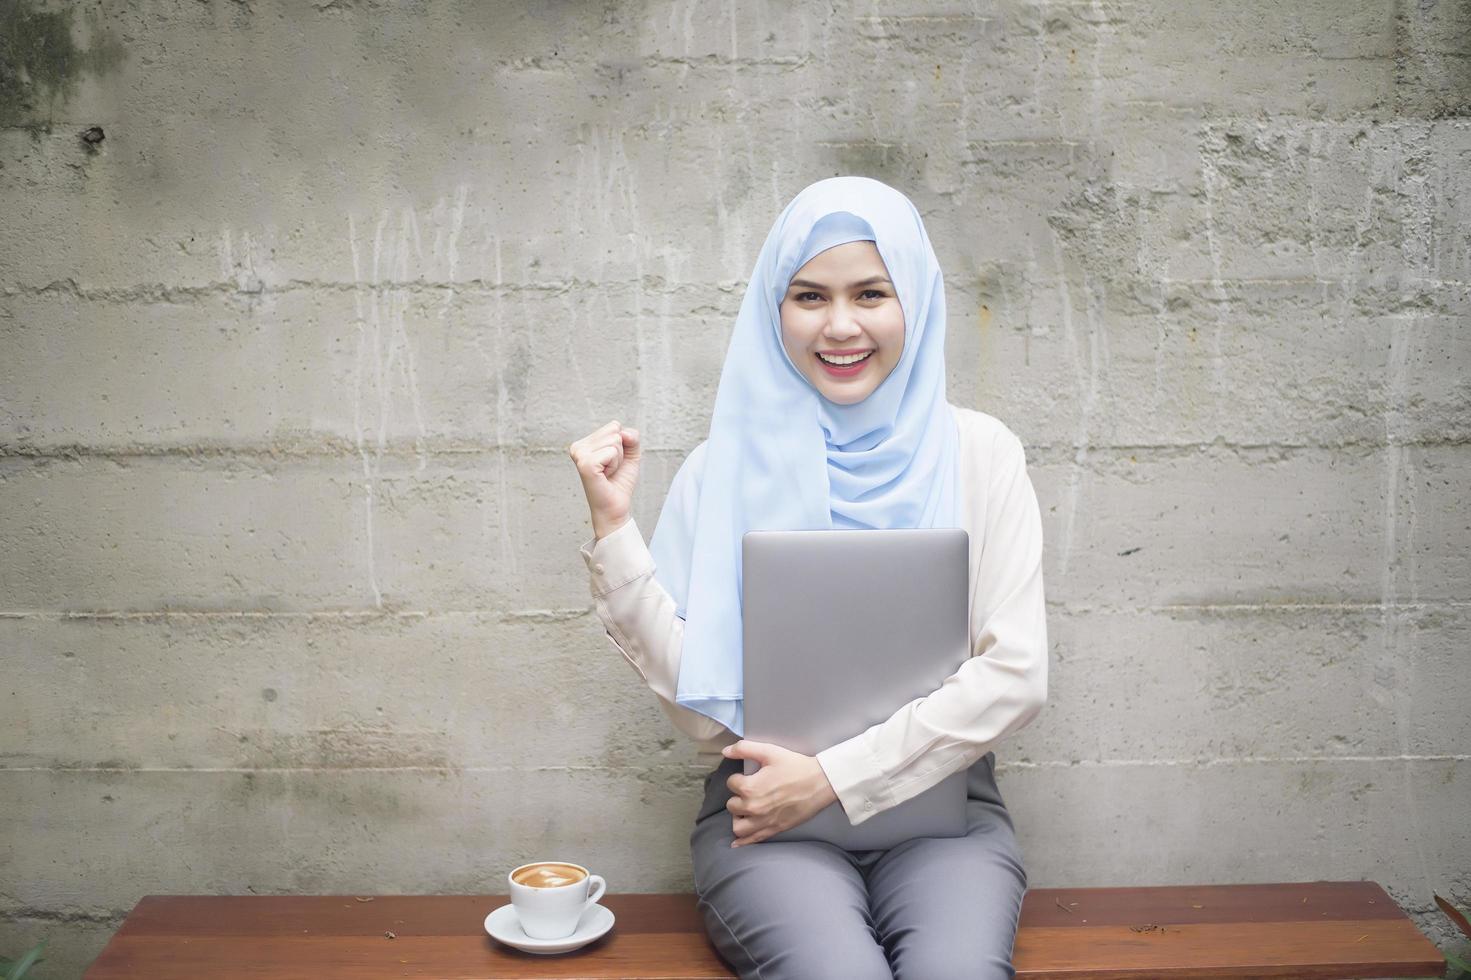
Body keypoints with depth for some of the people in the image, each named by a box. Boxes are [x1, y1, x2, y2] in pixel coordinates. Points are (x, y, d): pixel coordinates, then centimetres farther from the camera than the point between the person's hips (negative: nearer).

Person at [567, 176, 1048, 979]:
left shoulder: (978, 452, 4)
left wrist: (834, 776, -9)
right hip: (765, 819, 0)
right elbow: (702, 708, -1)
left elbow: (1015, 673, -3)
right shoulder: (725, 467, 3)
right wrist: (614, 530, -10)